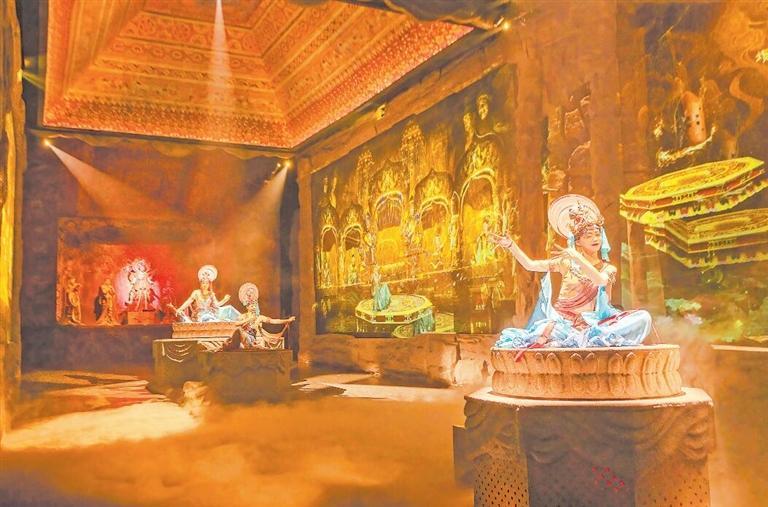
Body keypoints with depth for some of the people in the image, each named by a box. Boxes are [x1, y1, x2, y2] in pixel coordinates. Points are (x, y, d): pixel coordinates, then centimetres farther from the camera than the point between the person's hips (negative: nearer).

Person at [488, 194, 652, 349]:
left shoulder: (609, 269, 8)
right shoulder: (567, 262, 7)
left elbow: (600, 280, -16)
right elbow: (530, 265, 2)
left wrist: (578, 258, -23)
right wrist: (510, 244, -8)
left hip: (587, 324, 3)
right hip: (560, 321, -3)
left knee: (642, 317, -22)